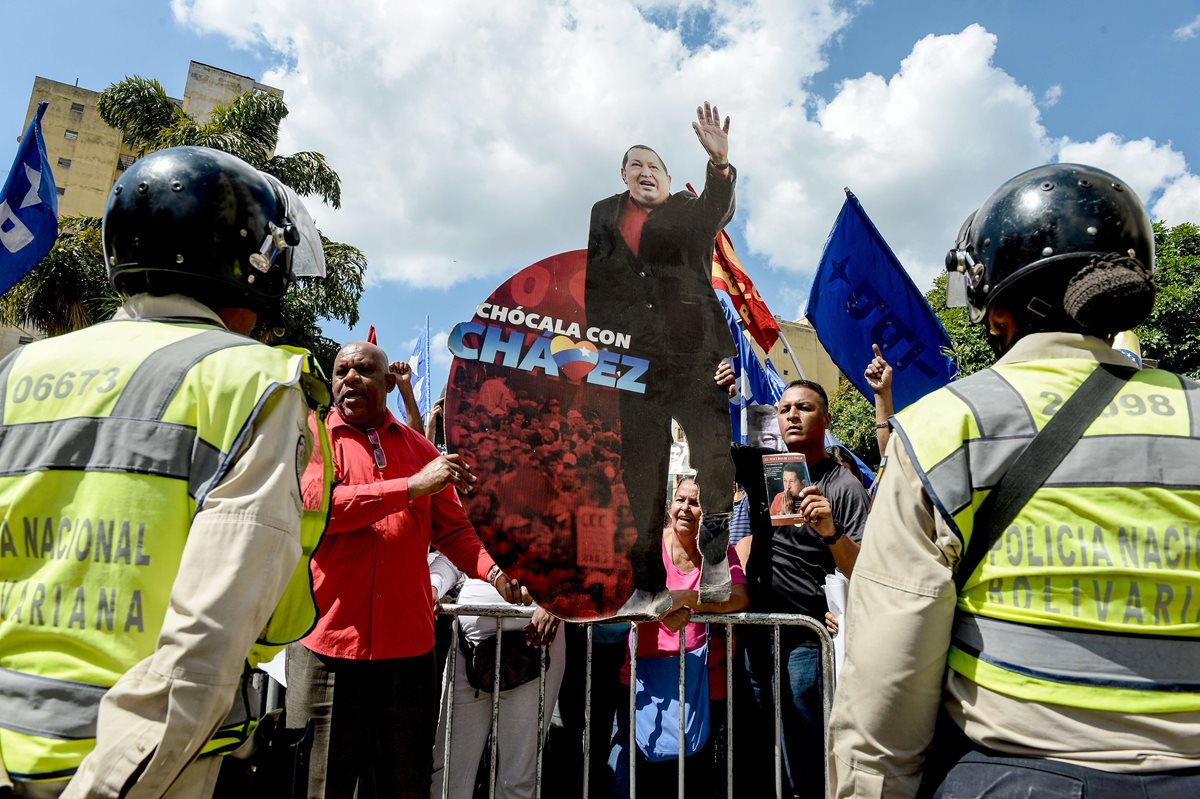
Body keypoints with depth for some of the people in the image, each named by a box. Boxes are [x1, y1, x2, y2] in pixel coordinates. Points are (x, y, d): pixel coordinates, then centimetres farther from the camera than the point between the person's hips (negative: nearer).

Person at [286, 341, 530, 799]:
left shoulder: (418, 448, 10)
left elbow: (453, 530, 11)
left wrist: (494, 571, -7)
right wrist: (413, 486, -21)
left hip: (409, 644, 3)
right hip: (331, 642, -3)